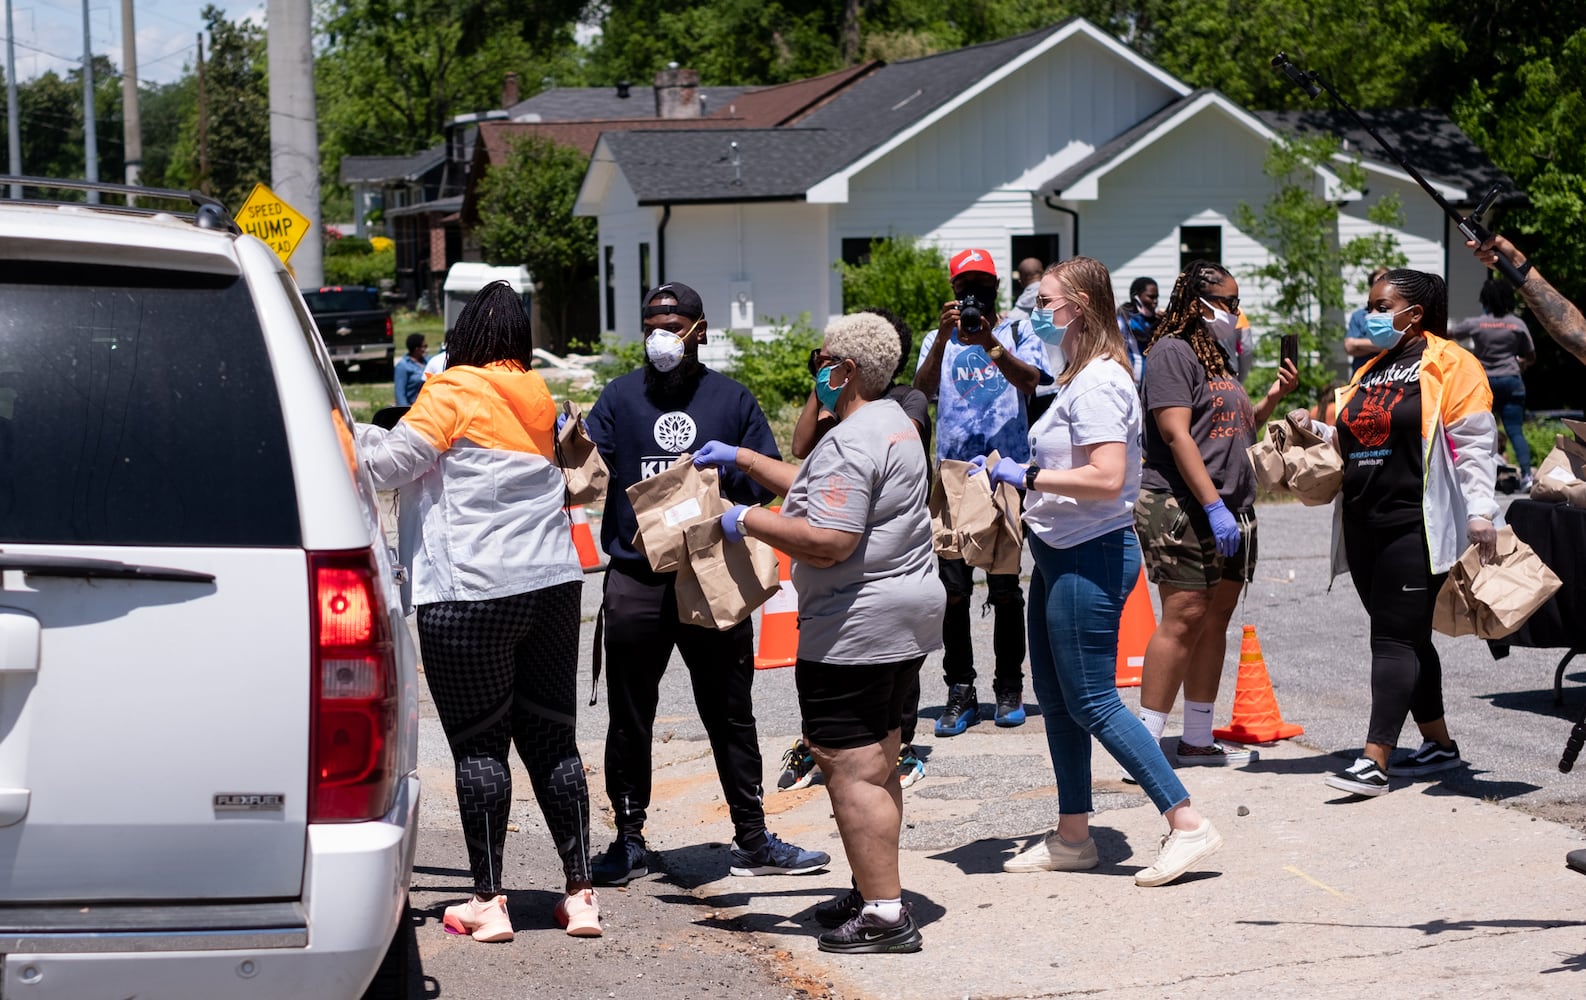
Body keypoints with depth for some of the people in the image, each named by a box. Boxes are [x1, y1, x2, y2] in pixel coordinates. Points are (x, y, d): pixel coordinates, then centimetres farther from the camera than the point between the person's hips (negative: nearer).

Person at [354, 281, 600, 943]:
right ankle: (580, 894, 11)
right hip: (553, 584, 6)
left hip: (472, 595, -6)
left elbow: (389, 465, -7)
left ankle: (488, 902, 2)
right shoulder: (538, 401, 15)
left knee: (479, 745, 0)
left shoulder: (452, 394, -6)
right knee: (552, 739, 11)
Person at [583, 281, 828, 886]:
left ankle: (752, 840, 19)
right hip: (636, 581, 0)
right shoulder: (620, 397, 5)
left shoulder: (731, 399, 7)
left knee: (731, 714, 9)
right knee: (629, 718, 6)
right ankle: (628, 841, 17)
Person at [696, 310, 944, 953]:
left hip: (854, 628, -11)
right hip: (907, 617, 11)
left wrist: (748, 523, -14)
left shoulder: (851, 442, -18)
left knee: (850, 769, -7)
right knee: (877, 764, 18)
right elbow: (815, 490, 27)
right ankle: (876, 892, 26)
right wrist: (740, 459, 27)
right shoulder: (894, 423, 17)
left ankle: (883, 915, -8)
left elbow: (826, 541, -25)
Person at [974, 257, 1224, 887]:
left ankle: (1188, 826, -3)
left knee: (1093, 704, -7)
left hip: (1090, 557, -11)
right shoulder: (1079, 377, 14)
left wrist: (1028, 478, -21)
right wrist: (1018, 473, 12)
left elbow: (1106, 478, -27)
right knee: (1055, 698, 14)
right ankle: (1072, 837, 23)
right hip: (1061, 553, 11)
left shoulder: (1097, 382, -18)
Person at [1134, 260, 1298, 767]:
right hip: (1182, 508, -9)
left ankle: (1198, 739, 16)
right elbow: (1177, 435, -17)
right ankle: (1145, 743, -12)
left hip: (1231, 510, 9)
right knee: (1184, 619, -13)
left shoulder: (1217, 357, 20)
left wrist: (1272, 398, 12)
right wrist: (1214, 506, -22)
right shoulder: (1172, 351, -9)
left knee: (1215, 619, 9)